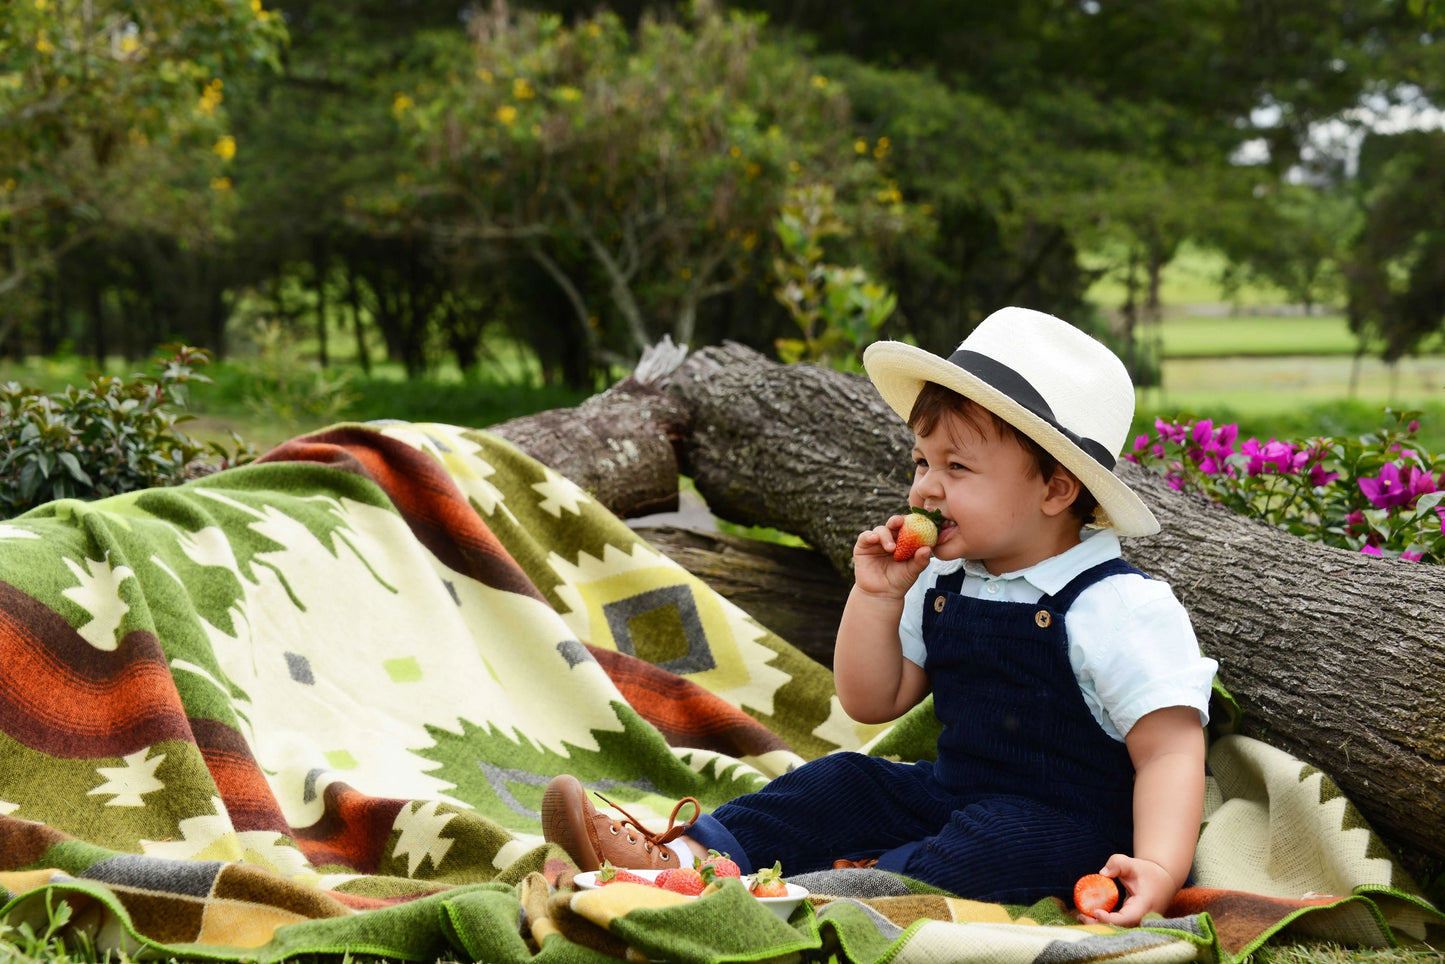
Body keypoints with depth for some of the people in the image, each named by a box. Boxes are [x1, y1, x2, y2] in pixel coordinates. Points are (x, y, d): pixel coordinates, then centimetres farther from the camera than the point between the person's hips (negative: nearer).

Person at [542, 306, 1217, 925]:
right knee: (840, 784, 0)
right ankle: (688, 855, -15)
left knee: (1006, 843, -34)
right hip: (951, 793, 8)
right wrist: (877, 597, -1)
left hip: (1069, 828, -8)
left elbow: (1170, 752, -20)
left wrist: (1159, 868, -36)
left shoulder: (1119, 610, -16)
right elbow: (872, 703, 14)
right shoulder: (943, 584, 8)